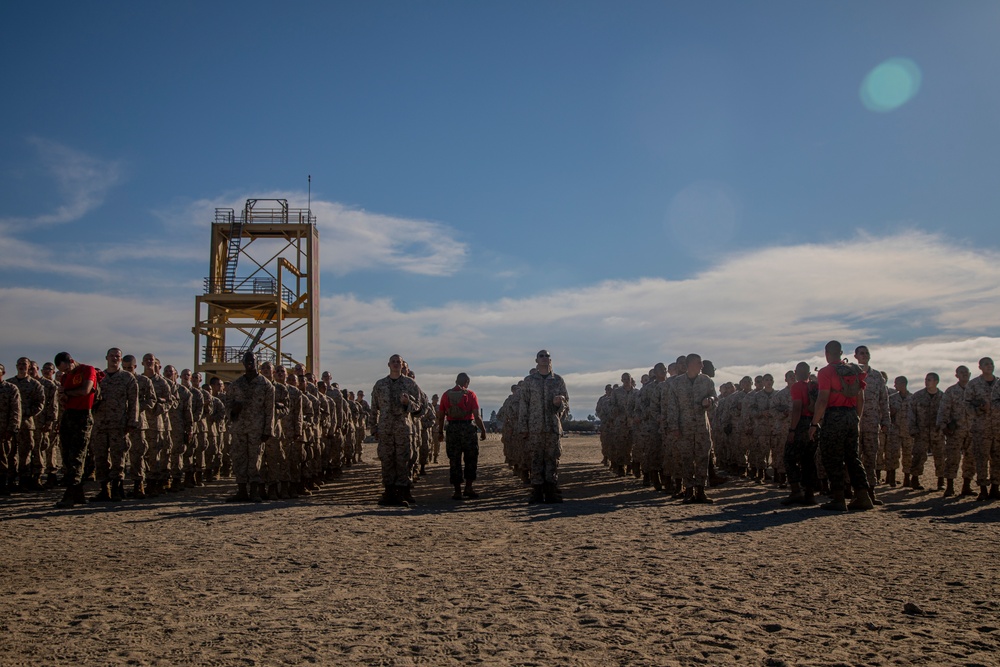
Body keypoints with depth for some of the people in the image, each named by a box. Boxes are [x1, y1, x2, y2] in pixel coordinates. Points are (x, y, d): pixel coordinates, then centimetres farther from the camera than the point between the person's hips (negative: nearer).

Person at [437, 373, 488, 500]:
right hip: (468, 427, -2)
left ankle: (457, 492, 6)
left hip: (452, 429, 2)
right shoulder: (470, 394, -3)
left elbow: (441, 416, 6)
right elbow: (477, 416, -8)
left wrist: (440, 432, 16)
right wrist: (483, 430, 1)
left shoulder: (446, 395, 5)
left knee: (454, 461, 6)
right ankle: (468, 488, 8)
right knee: (471, 459, 12)